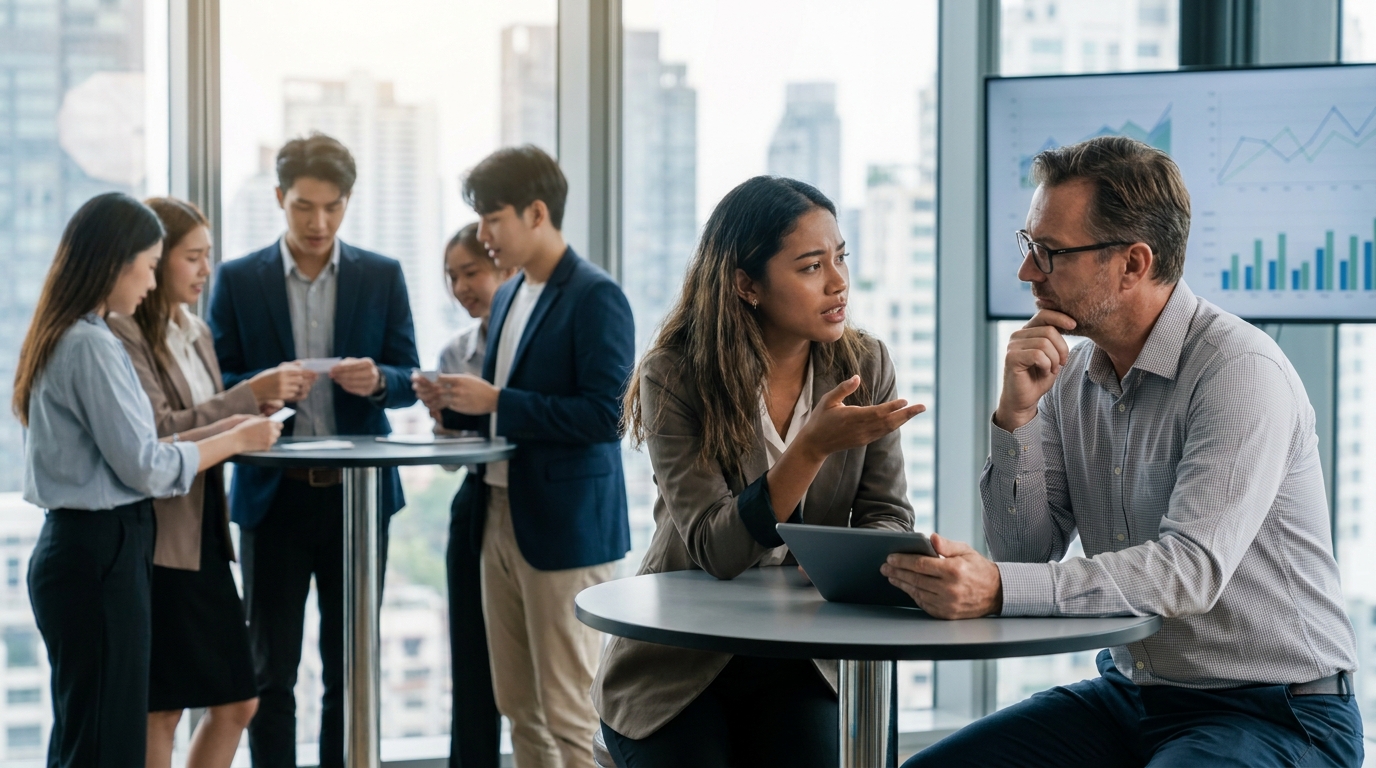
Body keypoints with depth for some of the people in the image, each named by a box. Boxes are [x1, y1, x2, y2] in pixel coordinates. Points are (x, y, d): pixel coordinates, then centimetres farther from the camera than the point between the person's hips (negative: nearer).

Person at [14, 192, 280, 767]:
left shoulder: (62, 338, 13)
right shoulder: (92, 346, -17)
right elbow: (145, 466, -16)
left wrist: (212, 432, 11)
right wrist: (237, 441, -4)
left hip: (76, 546, 10)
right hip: (101, 552, -10)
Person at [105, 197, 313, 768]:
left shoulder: (196, 333, 14)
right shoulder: (123, 334, -12)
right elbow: (157, 431, -20)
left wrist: (255, 412, -1)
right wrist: (251, 394, -20)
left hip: (206, 534, 8)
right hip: (157, 541, -8)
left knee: (237, 702, 12)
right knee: (159, 710, 1)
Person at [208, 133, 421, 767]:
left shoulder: (382, 277, 5)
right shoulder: (238, 280, 2)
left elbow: (408, 380, 4)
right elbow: (214, 387, 1)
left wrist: (377, 380, -19)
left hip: (358, 492, 1)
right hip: (274, 493, -1)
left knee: (351, 666, 8)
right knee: (271, 669, 5)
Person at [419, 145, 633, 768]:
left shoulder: (595, 297, -12)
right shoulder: (507, 297, 14)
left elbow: (605, 414, -20)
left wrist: (495, 401, -20)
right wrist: (458, 405, 2)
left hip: (565, 525, -9)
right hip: (502, 517, 9)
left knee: (567, 713, -3)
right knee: (518, 706, 13)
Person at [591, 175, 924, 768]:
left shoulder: (865, 364, -2)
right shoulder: (675, 377, -13)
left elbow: (887, 517, -1)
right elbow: (716, 550, -21)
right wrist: (813, 447, -33)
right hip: (677, 668, -2)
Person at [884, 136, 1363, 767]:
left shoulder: (1240, 370, -18)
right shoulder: (1070, 376, 6)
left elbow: (1191, 570, -28)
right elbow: (1026, 554, 3)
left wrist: (996, 590, -37)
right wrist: (1016, 414, -11)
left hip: (1276, 713, -6)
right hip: (1130, 692, 7)